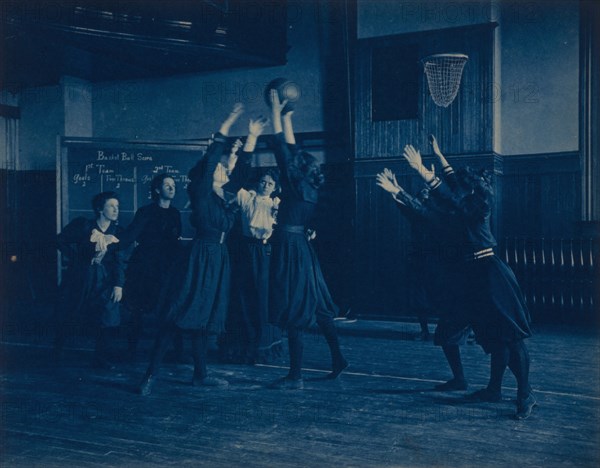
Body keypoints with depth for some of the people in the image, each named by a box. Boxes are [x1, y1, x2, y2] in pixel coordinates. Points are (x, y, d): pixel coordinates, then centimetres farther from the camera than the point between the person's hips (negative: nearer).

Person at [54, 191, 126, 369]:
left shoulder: (117, 233, 3)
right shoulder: (83, 225, -3)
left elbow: (119, 260, -2)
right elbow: (61, 240, 0)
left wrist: (119, 284, -11)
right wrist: (75, 258, -5)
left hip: (104, 281, 2)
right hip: (79, 277, -1)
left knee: (109, 319, -9)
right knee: (66, 316, 8)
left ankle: (101, 358, 4)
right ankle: (56, 353, 28)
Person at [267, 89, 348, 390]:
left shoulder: (296, 185, -13)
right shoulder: (311, 189, 8)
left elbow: (282, 148, -12)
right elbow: (291, 148, 16)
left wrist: (276, 112, -4)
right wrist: (285, 116, 20)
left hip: (290, 249, -9)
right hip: (302, 248, 9)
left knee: (294, 314, -4)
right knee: (316, 306, 17)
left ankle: (295, 377, 3)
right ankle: (337, 359, 26)